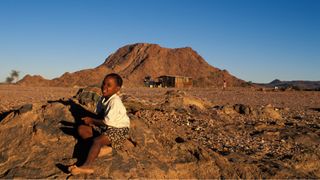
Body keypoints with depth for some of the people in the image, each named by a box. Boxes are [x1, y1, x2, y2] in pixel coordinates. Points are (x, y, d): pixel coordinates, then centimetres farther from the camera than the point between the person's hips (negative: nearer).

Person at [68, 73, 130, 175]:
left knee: (97, 140, -34)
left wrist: (92, 121, -13)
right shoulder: (104, 98, 5)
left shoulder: (115, 102, -23)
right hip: (105, 127, 10)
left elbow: (108, 122, -26)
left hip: (119, 130, -10)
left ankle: (86, 166, -42)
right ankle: (101, 147, -14)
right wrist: (92, 121, -5)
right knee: (81, 129, 0)